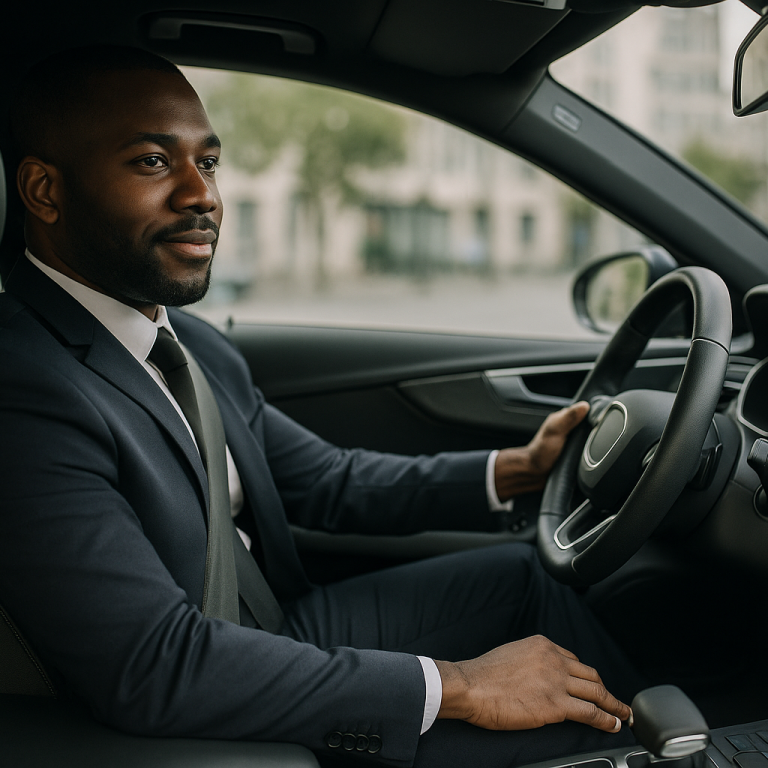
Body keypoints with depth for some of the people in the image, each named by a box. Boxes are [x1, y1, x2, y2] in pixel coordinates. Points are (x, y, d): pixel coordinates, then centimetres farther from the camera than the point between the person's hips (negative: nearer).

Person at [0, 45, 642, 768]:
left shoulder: (197, 347, 2)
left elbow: (330, 481, 12)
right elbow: (159, 667, -32)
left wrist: (516, 469, 3)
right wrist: (457, 684, -27)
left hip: (286, 631, 9)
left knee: (519, 573, 14)